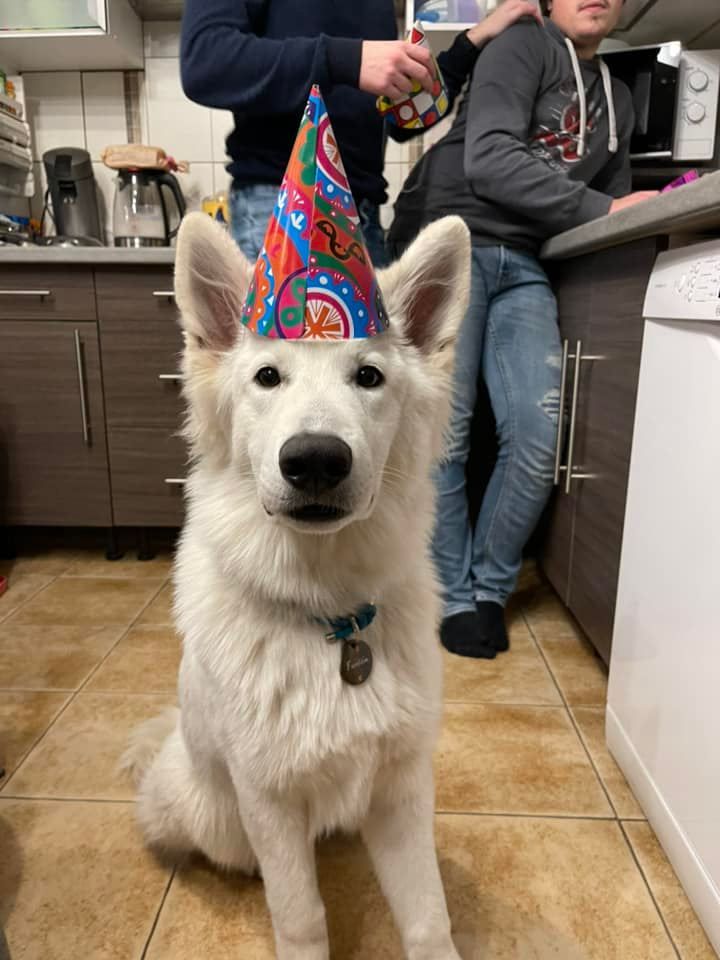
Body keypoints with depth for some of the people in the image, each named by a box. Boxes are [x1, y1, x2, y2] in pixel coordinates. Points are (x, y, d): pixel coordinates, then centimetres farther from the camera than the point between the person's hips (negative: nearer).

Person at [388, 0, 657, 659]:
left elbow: (616, 209, 25)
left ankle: (490, 587, 8)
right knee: (445, 433, -10)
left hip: (522, 266, 5)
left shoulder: (619, 100, 24)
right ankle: (456, 597, 4)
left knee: (539, 437, -11)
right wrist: (599, 209, -14)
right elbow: (488, 160, -13)